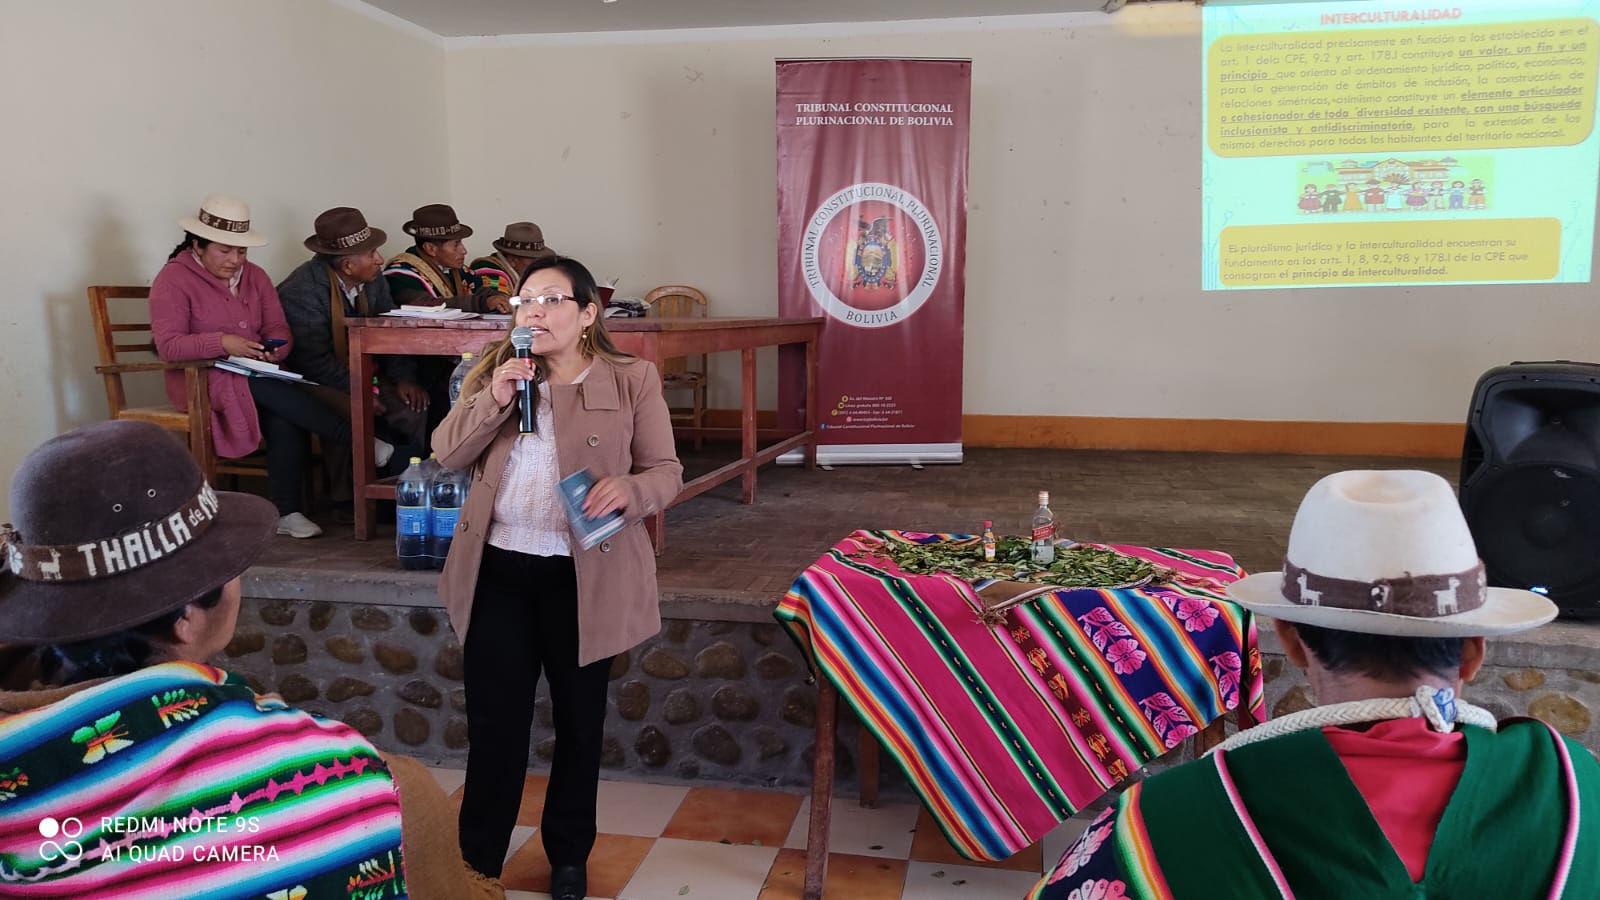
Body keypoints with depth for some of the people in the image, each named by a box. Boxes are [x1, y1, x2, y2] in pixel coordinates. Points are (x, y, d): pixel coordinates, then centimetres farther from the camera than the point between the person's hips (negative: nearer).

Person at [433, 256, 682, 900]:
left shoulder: (632, 380, -4)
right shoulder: (497, 370, 6)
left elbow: (667, 472, -4)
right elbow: (447, 455, 2)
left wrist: (628, 489, -26)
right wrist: (492, 400, -15)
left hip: (584, 578, -2)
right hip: (498, 571, 2)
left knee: (579, 721, 12)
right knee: (494, 720, 10)